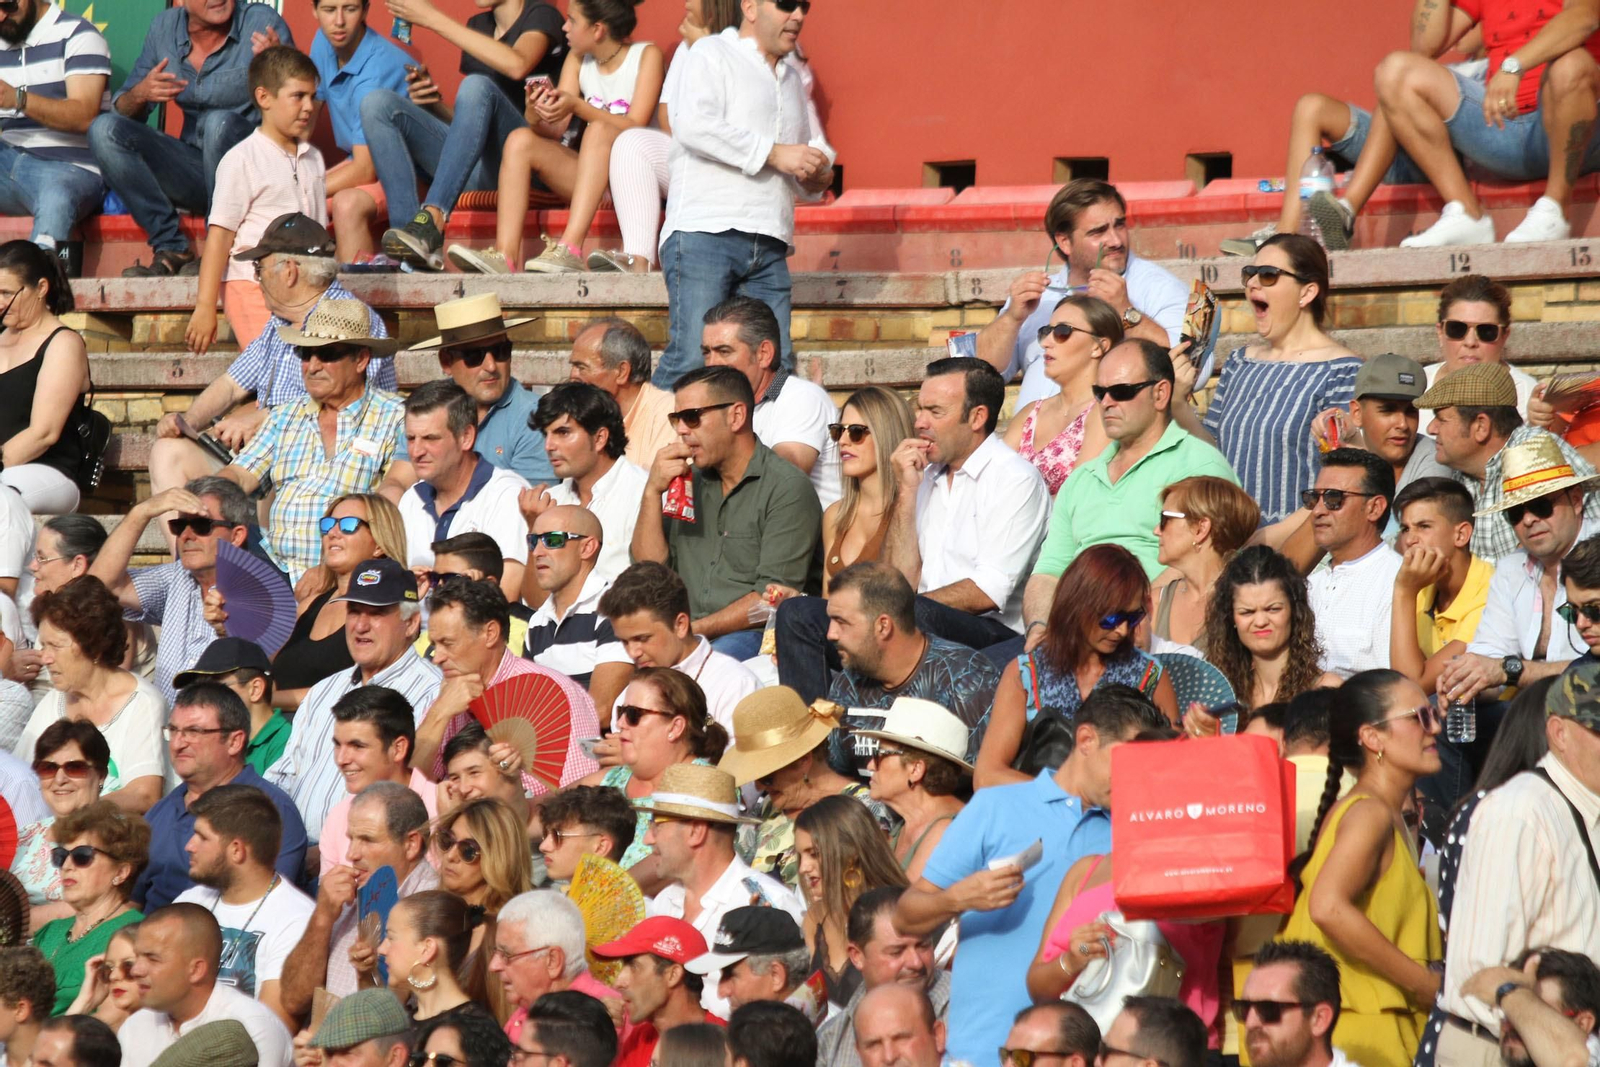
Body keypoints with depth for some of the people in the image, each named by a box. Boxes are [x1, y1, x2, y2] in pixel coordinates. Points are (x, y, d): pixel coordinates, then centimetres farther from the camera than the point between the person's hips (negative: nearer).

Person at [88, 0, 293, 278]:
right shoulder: (164, 28, 4)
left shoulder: (264, 24, -8)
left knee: (220, 122, -34)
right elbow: (121, 111, 9)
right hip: (192, 170, 4)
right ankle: (171, 250, -17)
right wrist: (139, 95, -15)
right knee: (104, 129, -14)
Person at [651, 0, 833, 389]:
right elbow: (694, 125, -15)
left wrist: (817, 175, 9)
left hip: (768, 246, 7)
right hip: (704, 235, -7)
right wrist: (775, 153, -15)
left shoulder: (794, 79, 26)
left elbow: (817, 149, 35)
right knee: (692, 357, -17)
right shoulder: (712, 57, 3)